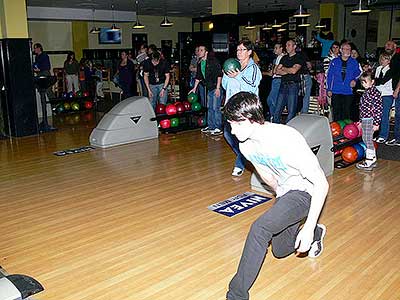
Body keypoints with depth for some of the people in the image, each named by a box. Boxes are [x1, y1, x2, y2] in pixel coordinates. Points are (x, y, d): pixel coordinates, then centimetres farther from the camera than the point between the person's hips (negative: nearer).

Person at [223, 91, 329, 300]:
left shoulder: (287, 140, -33)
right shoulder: (246, 145, -11)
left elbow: (322, 184, -27)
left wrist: (308, 228, -27)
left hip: (307, 192, -8)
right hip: (284, 192, 8)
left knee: (260, 228, -29)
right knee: (280, 252, 21)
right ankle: (316, 233, 49)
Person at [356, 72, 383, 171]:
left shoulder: (375, 93, -15)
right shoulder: (366, 92, 13)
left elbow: (379, 109, -17)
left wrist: (376, 123, -18)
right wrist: (361, 121, 22)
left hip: (370, 120, -9)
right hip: (365, 120, 9)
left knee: (368, 140, -4)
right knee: (366, 139, 16)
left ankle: (368, 163, 3)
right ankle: (373, 159, 28)